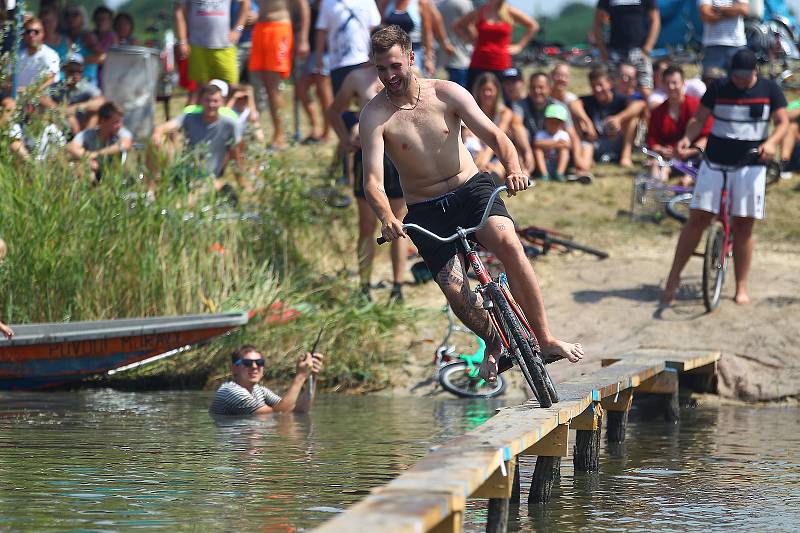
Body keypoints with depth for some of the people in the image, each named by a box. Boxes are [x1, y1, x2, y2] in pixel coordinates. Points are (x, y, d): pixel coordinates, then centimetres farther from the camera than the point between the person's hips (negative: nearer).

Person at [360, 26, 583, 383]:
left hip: (471, 187, 0)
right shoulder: (375, 115, -11)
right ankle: (493, 343, 18)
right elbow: (372, 180, -19)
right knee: (455, 291, -14)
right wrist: (387, 219, -40)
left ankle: (545, 338, -20)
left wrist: (513, 167, -34)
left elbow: (493, 134, -12)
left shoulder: (446, 93, -7)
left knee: (508, 243, -28)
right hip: (426, 210, 0)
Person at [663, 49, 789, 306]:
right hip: (715, 162, 0)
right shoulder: (718, 89, 1)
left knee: (743, 225, 1)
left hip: (751, 166, 0)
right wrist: (688, 138, -17)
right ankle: (674, 277, 4)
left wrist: (771, 142, -22)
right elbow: (699, 118, 4)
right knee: (697, 218, -3)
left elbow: (783, 122, -1)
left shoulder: (769, 90, 1)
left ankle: (741, 288, 10)